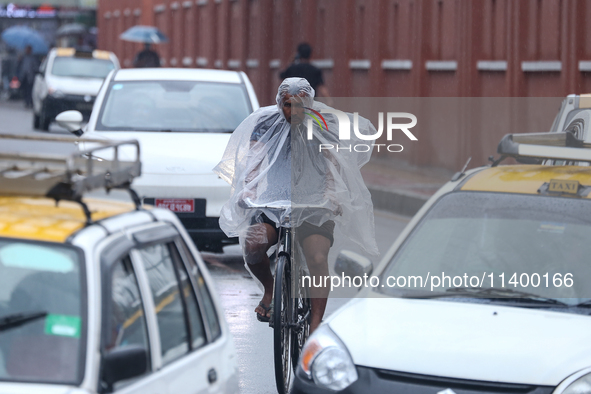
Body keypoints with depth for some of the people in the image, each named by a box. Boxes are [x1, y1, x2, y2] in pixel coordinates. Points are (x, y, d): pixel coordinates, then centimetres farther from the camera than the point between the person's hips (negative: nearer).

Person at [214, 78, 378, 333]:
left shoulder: (321, 127, 2)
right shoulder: (265, 125, 4)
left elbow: (332, 164, 4)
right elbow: (253, 162, 3)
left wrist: (332, 195, -11)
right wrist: (248, 189, -14)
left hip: (313, 205, -1)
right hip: (272, 201, 1)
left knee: (318, 260, -23)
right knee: (253, 246, -26)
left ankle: (316, 325, -20)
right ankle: (270, 289, 5)